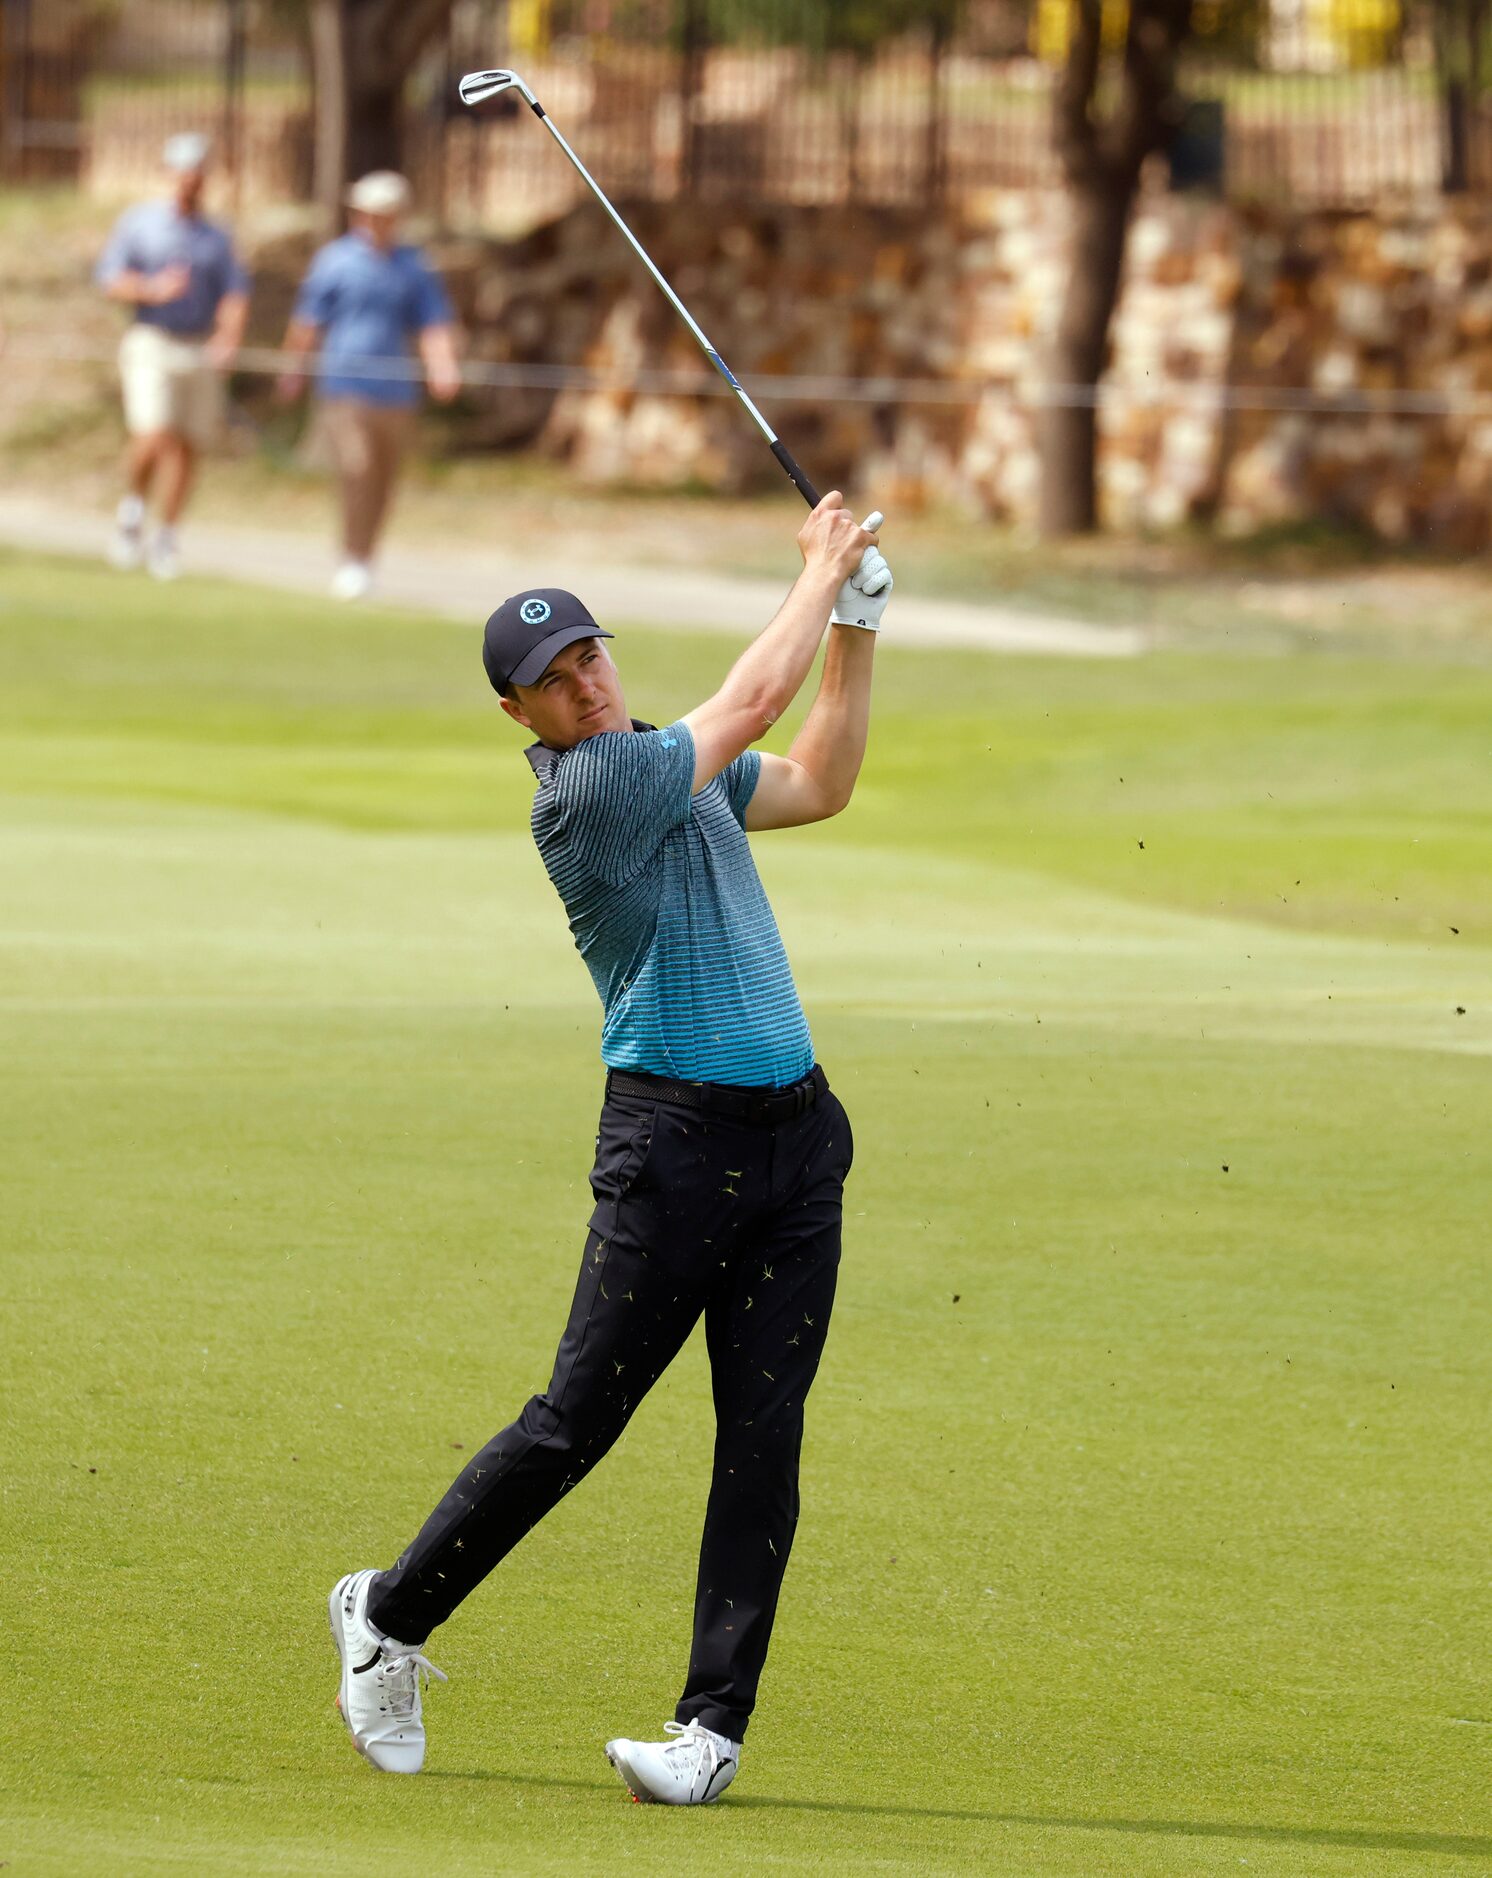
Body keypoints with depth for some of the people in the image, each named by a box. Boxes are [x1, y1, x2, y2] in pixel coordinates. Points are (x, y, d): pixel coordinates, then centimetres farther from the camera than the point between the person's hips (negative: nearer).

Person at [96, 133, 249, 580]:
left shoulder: (216, 238, 12)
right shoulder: (138, 222, 4)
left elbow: (235, 294, 5)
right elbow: (111, 280, -1)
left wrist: (229, 338, -15)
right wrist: (153, 290, -20)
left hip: (201, 353, 3)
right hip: (151, 344, -3)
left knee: (188, 447, 0)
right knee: (153, 437, -19)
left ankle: (165, 540, 10)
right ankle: (132, 507, 8)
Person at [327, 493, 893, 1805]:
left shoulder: (676, 766, 15)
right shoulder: (588, 788, -12)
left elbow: (817, 784, 27)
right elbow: (752, 705, -12)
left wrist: (858, 626, 18)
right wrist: (821, 570, 2)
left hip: (794, 1132, 7)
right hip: (677, 1139, -7)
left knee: (763, 1433, -1)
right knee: (577, 1423, -4)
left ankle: (715, 1725, -2)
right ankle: (389, 1618, 16)